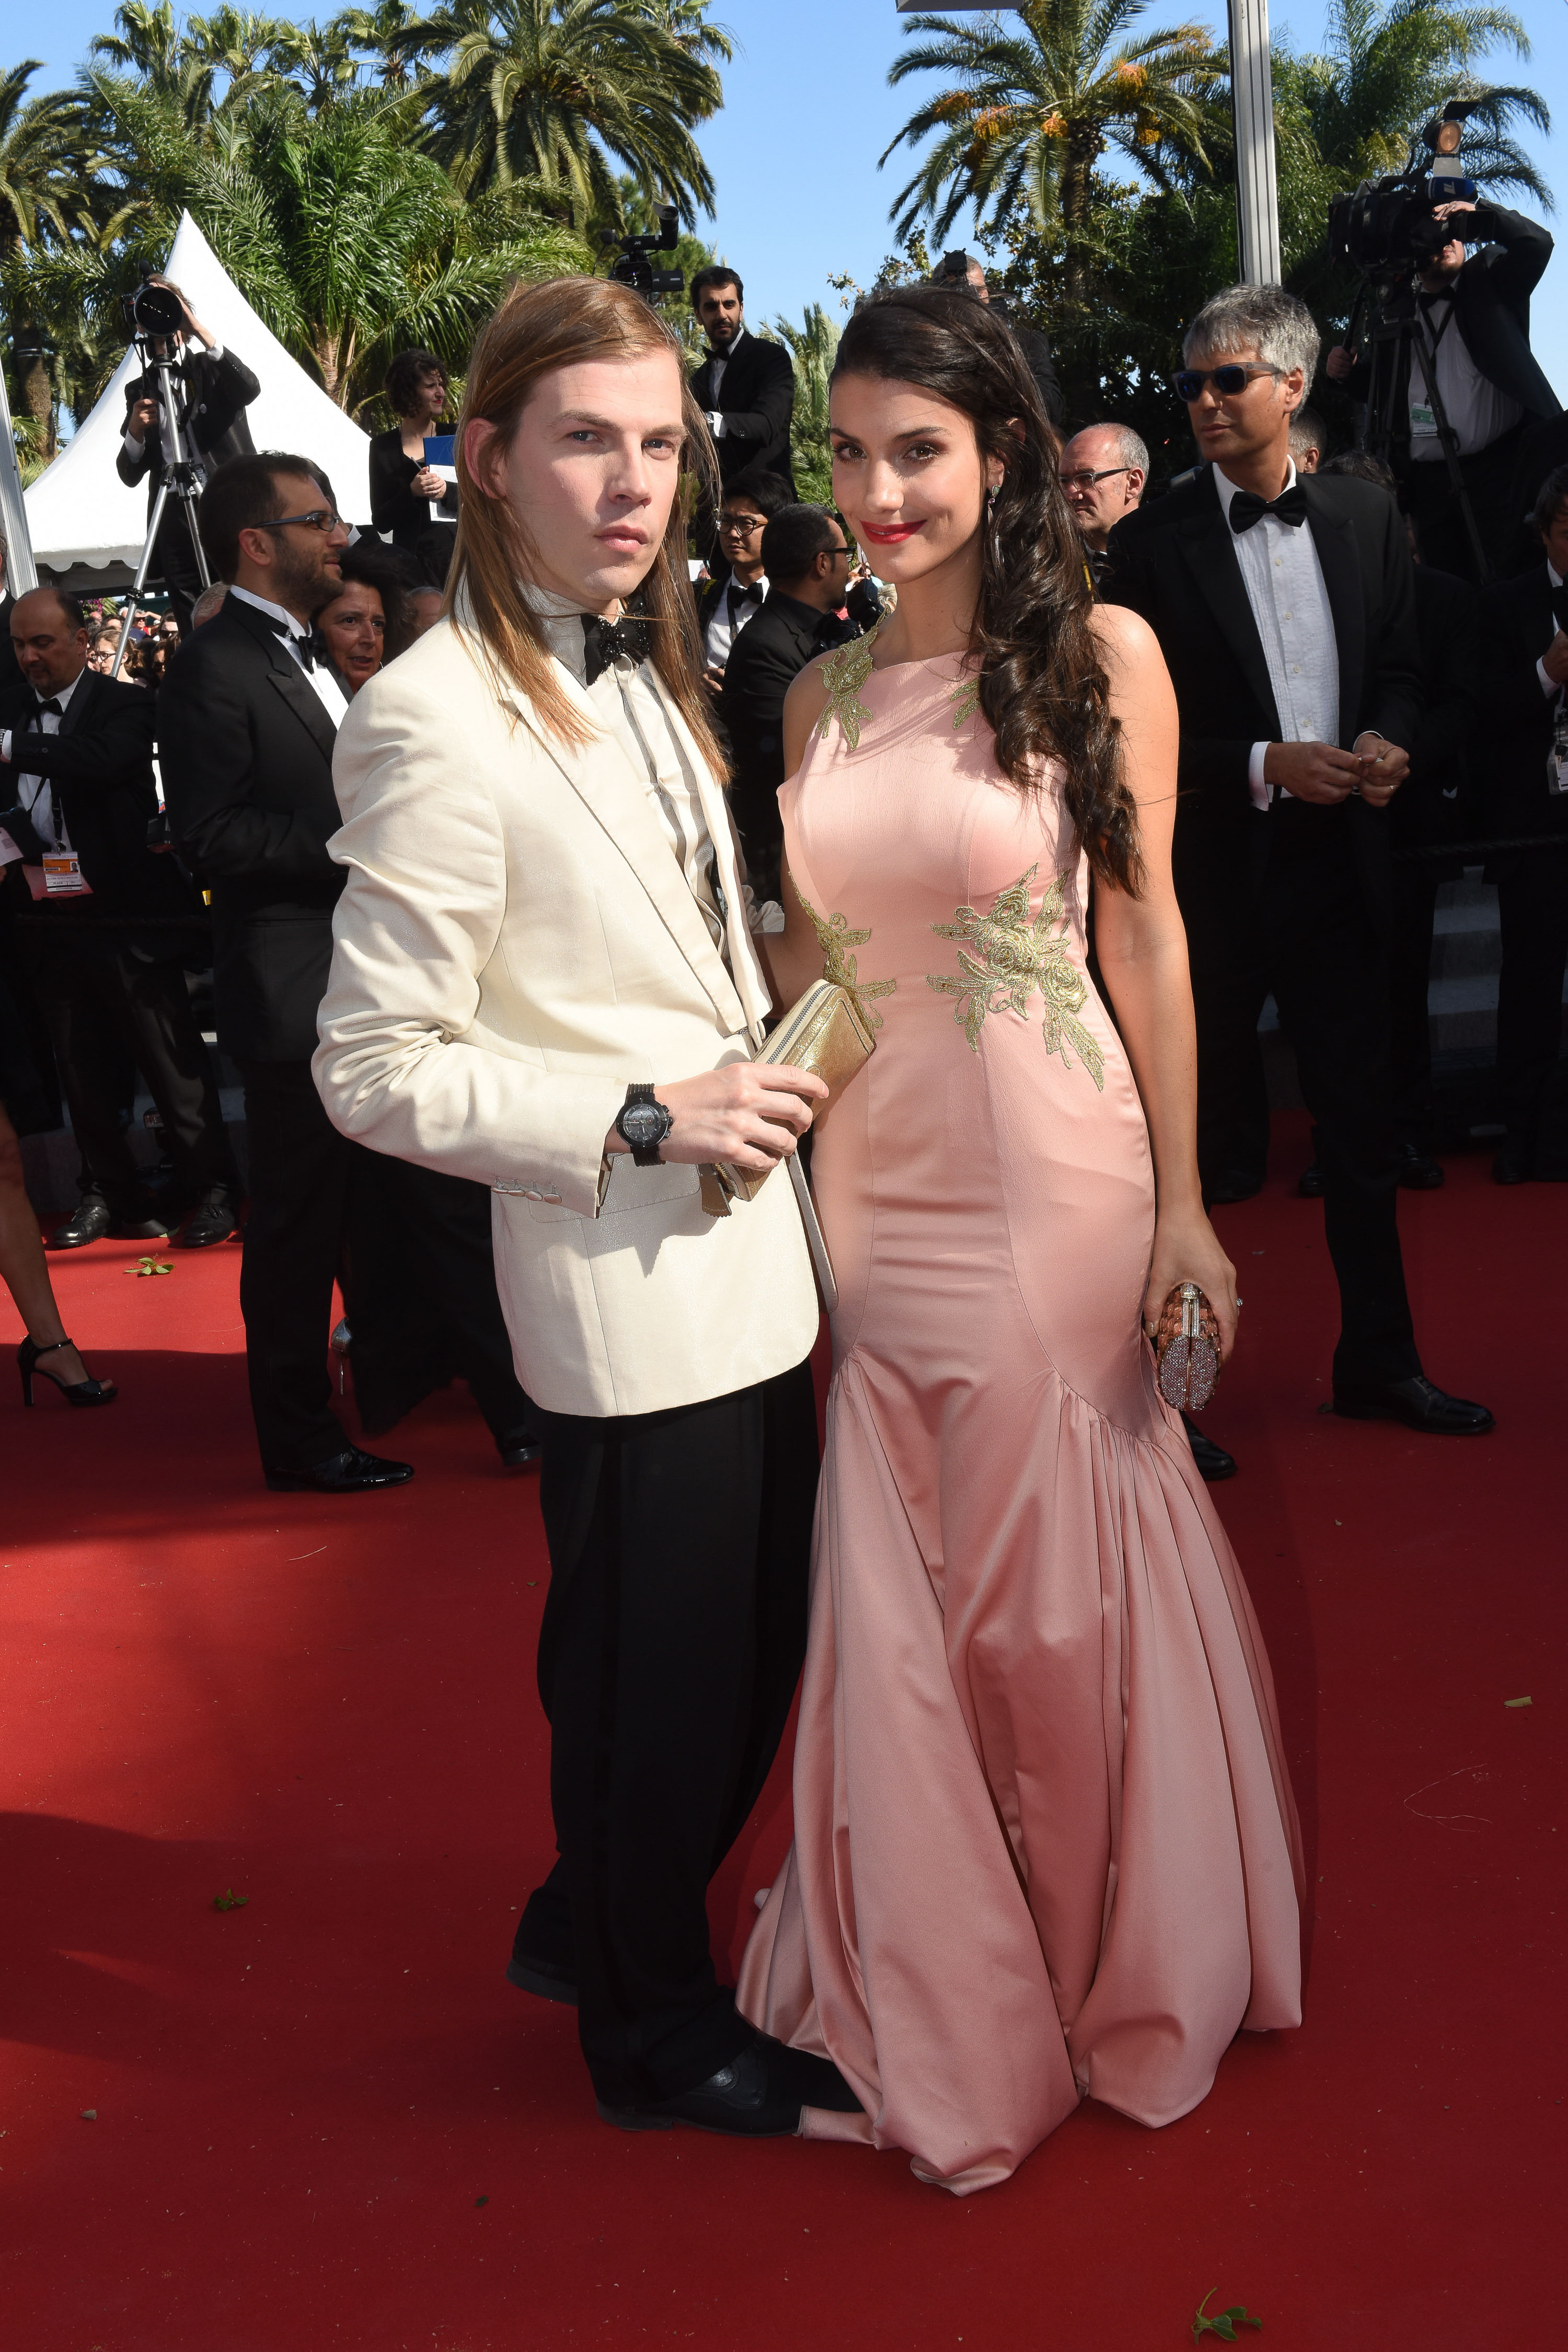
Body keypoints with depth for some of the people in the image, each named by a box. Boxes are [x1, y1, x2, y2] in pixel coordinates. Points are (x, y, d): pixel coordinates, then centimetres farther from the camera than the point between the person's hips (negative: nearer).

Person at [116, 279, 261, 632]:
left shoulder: (212, 368, 9)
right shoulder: (139, 389, 15)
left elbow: (250, 390, -15)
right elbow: (130, 476, 13)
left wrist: (201, 330, -19)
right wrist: (135, 431, -7)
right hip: (178, 533, 3)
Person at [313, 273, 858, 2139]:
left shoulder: (642, 674, 10)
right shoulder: (438, 722, -18)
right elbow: (376, 1070, -18)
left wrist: (769, 1082, 7)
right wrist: (648, 1120, -19)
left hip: (752, 1258, 9)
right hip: (628, 1289, -9)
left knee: (760, 1650, 21)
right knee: (653, 1679, 10)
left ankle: (596, 1924, 44)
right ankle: (650, 2028, 35)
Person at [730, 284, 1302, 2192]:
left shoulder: (1101, 656, -4)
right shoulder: (823, 696, 7)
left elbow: (1144, 928, -4)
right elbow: (805, 950, 11)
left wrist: (1182, 1202, -5)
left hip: (1054, 1180, -3)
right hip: (867, 1185, 4)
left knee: (1063, 1575, 9)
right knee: (902, 1598, 10)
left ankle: (1119, 1968, 35)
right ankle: (938, 2011, 31)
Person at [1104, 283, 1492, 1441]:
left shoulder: (1368, 517, 8)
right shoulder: (1154, 542, -4)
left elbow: (1401, 667, 12)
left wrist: (1387, 745, -9)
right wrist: (1264, 767, -18)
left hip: (1341, 858, 4)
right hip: (1214, 870, -3)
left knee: (1365, 1126, 11)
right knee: (1206, 1142, 5)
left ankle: (1379, 1360, 25)